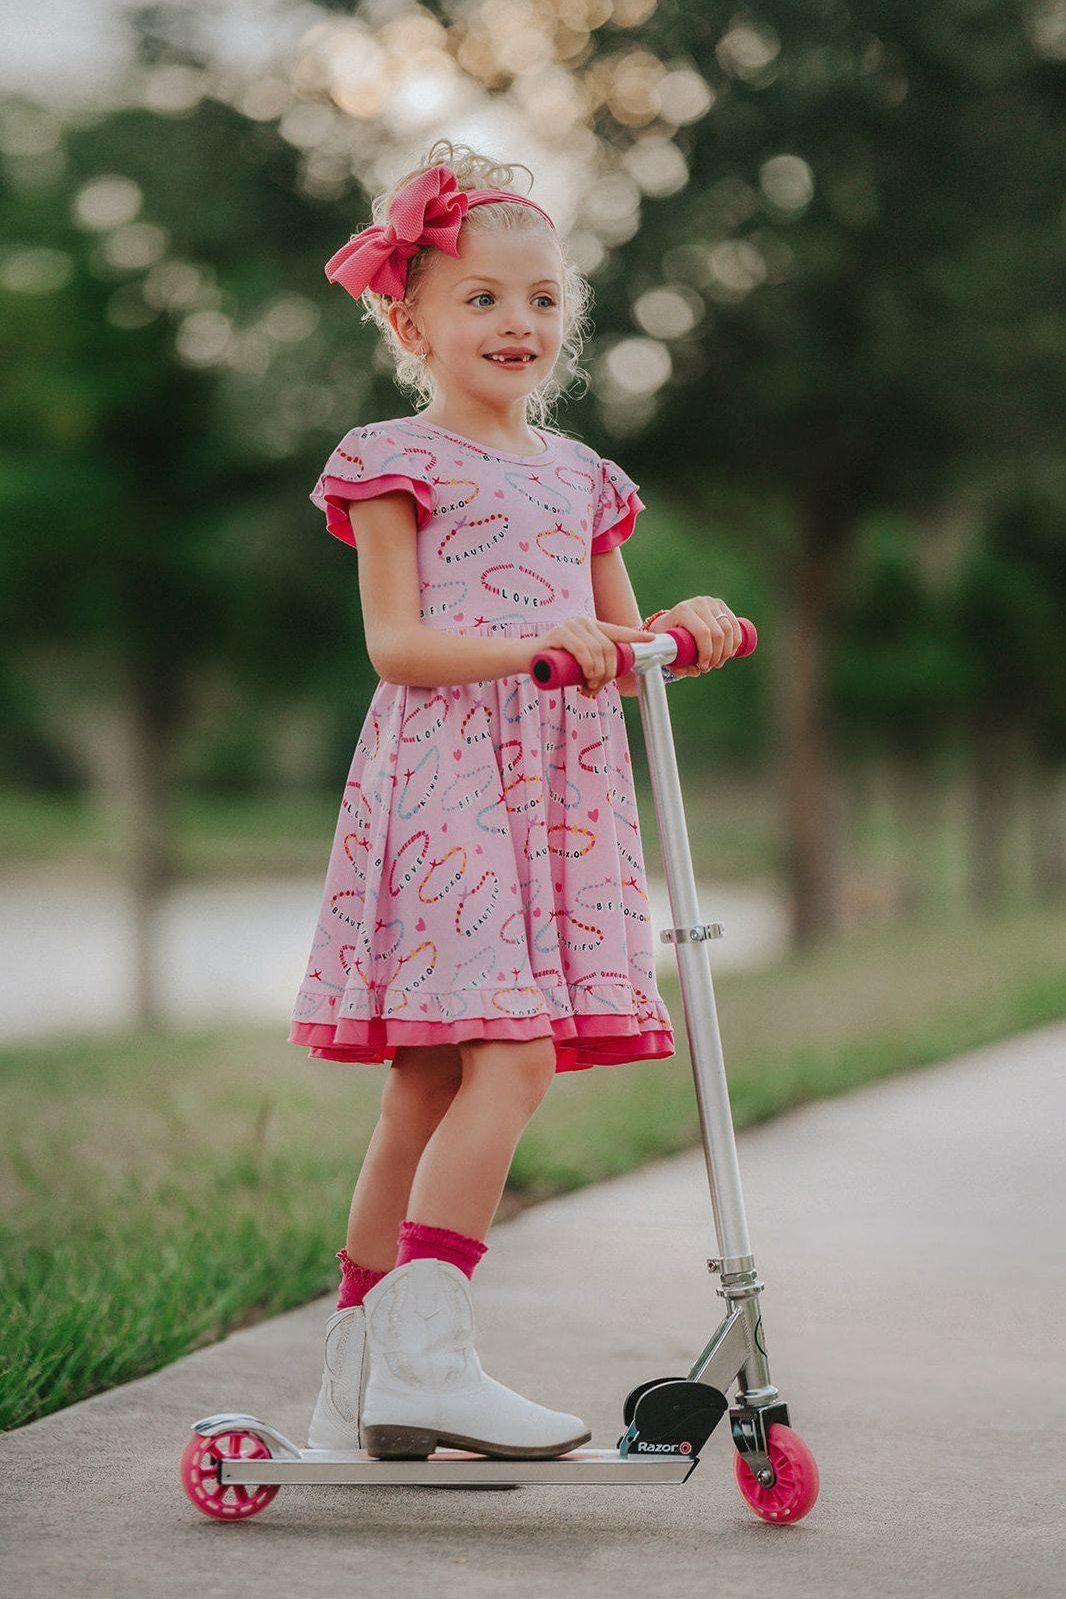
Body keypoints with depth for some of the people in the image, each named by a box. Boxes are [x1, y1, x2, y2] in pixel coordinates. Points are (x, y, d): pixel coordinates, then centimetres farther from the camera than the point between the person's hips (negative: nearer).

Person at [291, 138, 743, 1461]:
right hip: (443, 781, -6)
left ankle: (356, 1378, 11)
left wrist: (684, 627, 2)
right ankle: (425, 1355, -20)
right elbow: (395, 643, -9)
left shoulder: (578, 477, 21)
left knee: (431, 1087, 6)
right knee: (511, 1057, -20)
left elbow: (618, 643, 24)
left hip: (558, 793, 6)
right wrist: (531, 645, -24)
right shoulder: (397, 462, 1)